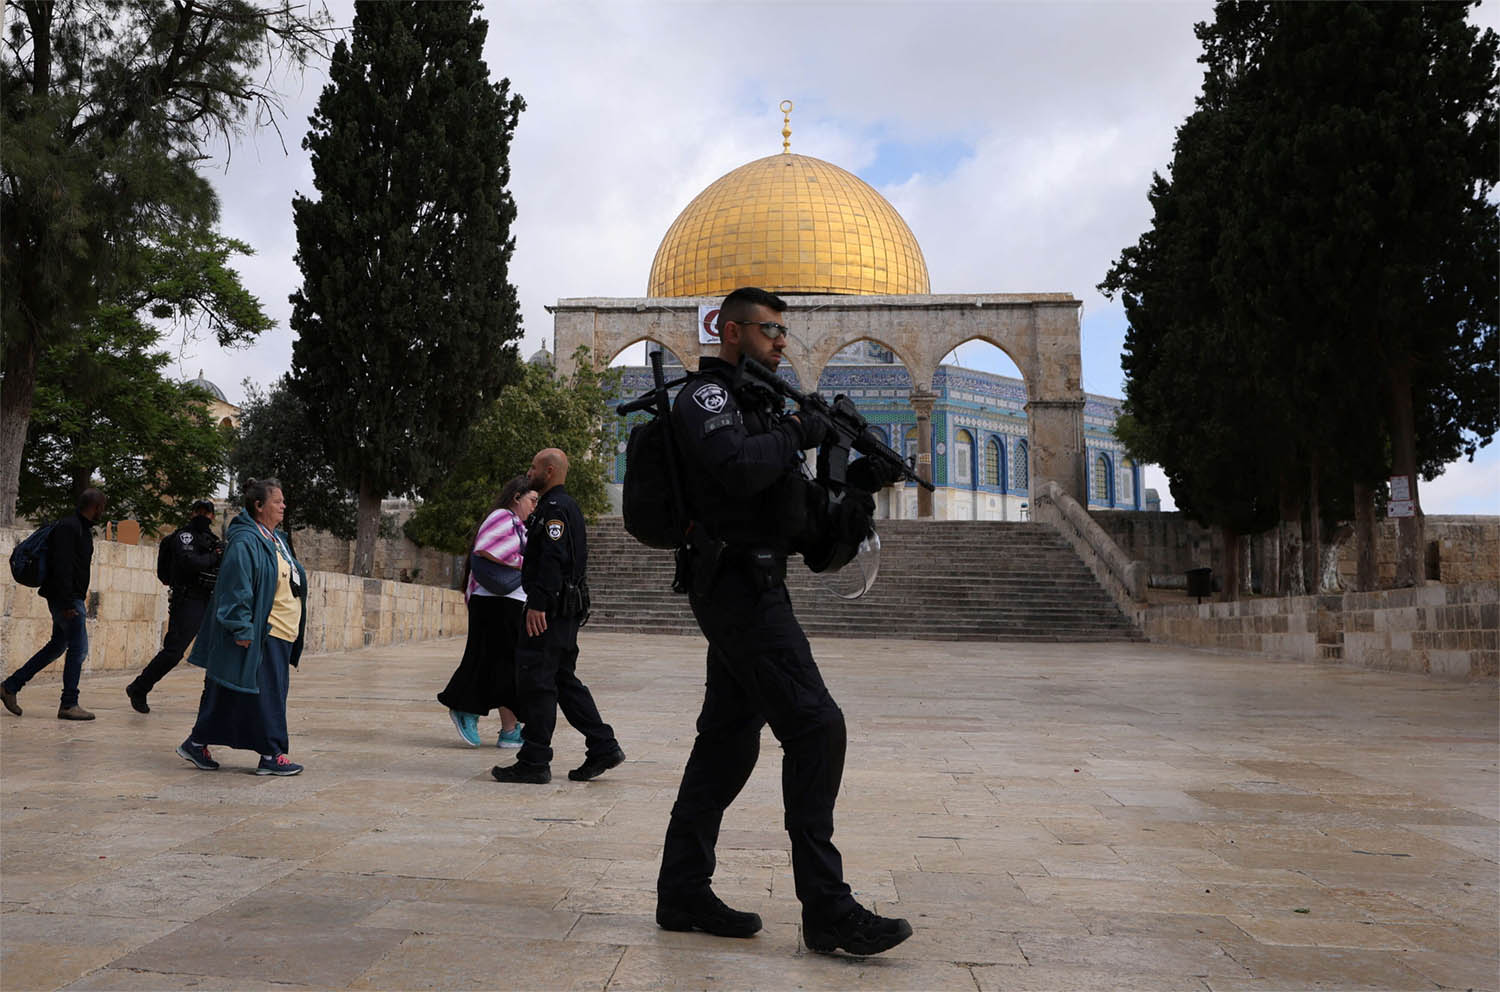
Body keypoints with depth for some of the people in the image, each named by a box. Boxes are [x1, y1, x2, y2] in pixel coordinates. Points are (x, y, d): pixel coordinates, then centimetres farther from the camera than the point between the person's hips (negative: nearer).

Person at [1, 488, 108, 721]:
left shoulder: (82, 528, 16)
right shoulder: (68, 527, -15)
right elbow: (62, 567, -23)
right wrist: (67, 603, -26)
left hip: (71, 599, 10)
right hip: (66, 599, -10)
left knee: (58, 645, 17)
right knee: (78, 648, -9)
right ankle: (69, 705, -4)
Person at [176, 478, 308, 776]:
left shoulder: (277, 540, 16)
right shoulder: (244, 541, -13)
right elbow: (236, 588, -18)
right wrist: (242, 629, -21)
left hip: (280, 634, 9)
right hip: (258, 635, -9)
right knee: (266, 694, -4)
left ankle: (197, 743, 23)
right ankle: (272, 754, 4)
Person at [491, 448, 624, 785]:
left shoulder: (555, 508, -12)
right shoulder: (566, 506, 21)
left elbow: (553, 559, -23)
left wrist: (538, 604, -26)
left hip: (551, 609, -11)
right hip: (567, 609, 11)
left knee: (535, 679, -6)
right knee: (563, 679, 13)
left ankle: (534, 762, -1)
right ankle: (603, 747, 14)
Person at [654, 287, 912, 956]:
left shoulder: (751, 400, 25)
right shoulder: (706, 394, -6)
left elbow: (783, 491, 22)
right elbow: (740, 467, -25)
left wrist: (836, 511, 4)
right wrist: (798, 433, -10)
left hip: (746, 588, 10)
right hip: (739, 581, -10)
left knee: (729, 737, 11)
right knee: (814, 727, -13)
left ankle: (683, 893, 18)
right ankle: (826, 910, -9)